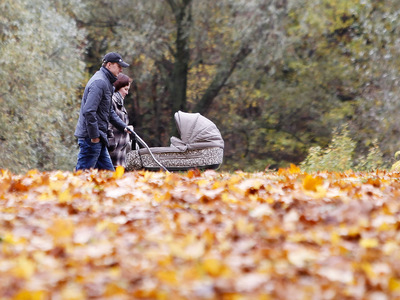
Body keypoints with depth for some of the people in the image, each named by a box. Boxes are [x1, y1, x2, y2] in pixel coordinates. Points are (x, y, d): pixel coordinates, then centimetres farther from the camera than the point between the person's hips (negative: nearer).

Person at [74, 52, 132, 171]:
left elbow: (110, 112, 27)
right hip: (90, 137, -11)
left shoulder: (106, 82, 19)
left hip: (97, 138, 11)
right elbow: (89, 111, -24)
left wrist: (124, 127, 17)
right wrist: (94, 136, -20)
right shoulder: (99, 82, -15)